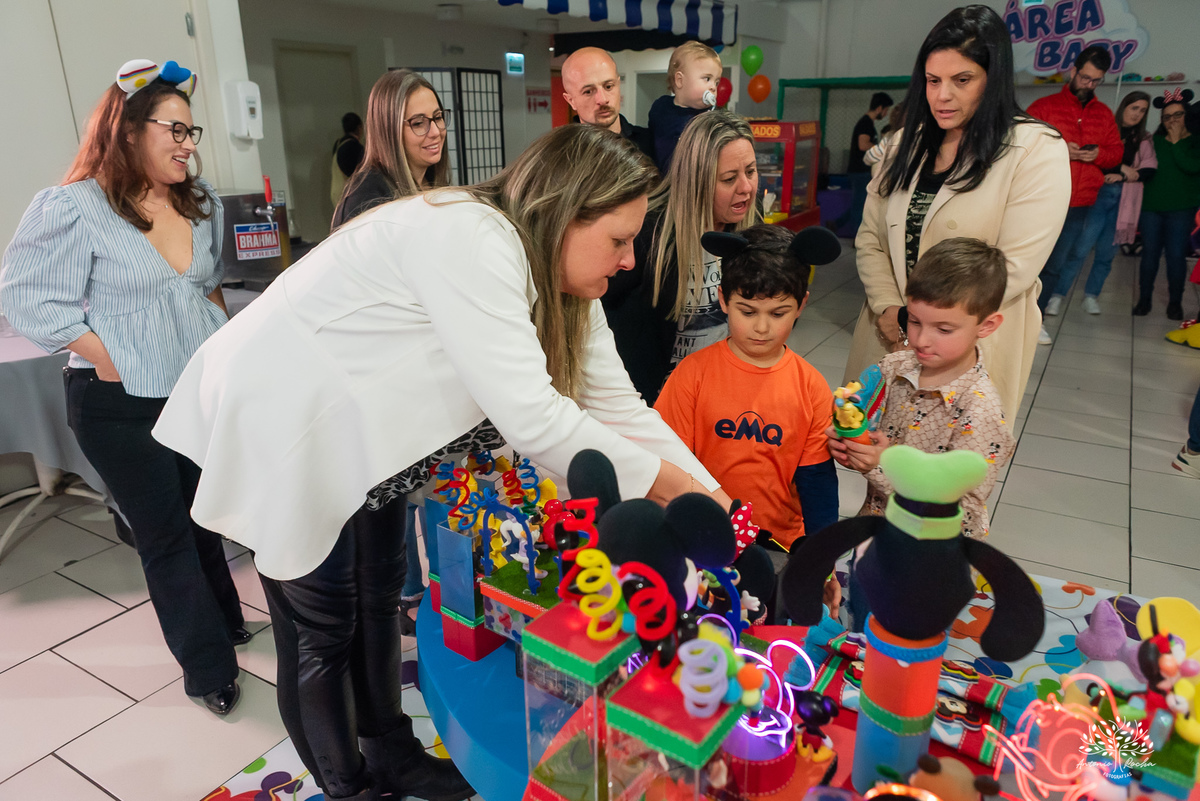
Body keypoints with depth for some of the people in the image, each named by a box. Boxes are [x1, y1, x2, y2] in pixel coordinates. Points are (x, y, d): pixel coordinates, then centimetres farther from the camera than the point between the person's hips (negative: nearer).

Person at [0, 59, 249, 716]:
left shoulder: (200, 202, 6)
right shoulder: (72, 208, -13)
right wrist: (112, 363, -16)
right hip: (121, 408, -5)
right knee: (166, 535, 6)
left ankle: (221, 620, 41)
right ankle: (207, 667, 20)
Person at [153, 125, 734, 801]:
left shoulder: (550, 269, -2)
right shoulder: (470, 241, -31)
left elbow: (615, 401, -4)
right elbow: (531, 415, -36)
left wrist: (712, 502, -9)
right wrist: (668, 484, -24)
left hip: (356, 433, 9)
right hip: (274, 431, -8)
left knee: (381, 599, 17)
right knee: (326, 630, 4)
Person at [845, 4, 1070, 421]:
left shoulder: (1038, 149, -8)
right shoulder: (907, 144, 10)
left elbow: (1013, 269, -15)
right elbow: (870, 238, 6)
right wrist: (888, 309, -9)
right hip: (889, 336, 5)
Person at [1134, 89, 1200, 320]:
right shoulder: (1155, 141, 8)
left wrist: (1176, 143, -9)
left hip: (1181, 209, -2)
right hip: (1151, 207, 2)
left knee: (1176, 256, -2)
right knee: (1149, 253, 4)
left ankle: (1175, 303, 9)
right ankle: (1144, 299, 13)